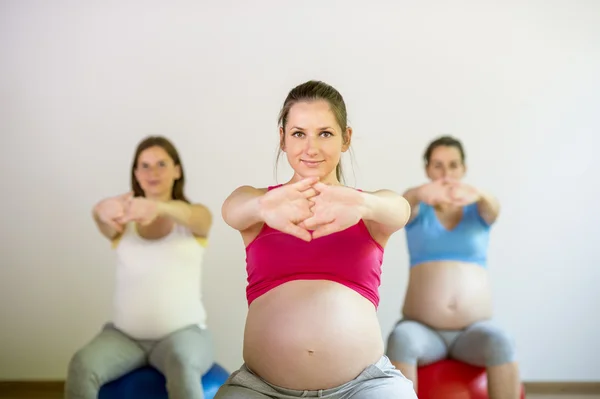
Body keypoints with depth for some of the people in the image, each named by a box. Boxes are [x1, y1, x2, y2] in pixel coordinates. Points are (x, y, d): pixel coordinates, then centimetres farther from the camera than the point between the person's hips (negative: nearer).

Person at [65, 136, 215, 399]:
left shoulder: (197, 218, 3)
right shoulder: (125, 222, 7)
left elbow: (189, 215, -23)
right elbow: (107, 223, -18)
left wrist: (158, 208, -46)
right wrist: (102, 211, -44)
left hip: (183, 331, -2)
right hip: (125, 334, 2)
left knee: (182, 363, -36)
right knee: (81, 366, -28)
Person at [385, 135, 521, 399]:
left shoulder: (477, 210, 9)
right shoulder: (418, 208, 7)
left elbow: (493, 208, -16)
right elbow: (404, 204, -18)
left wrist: (477, 195, -42)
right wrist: (420, 194, -45)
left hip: (473, 329, 1)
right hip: (423, 328, -1)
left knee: (501, 343, -31)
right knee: (400, 340, -33)